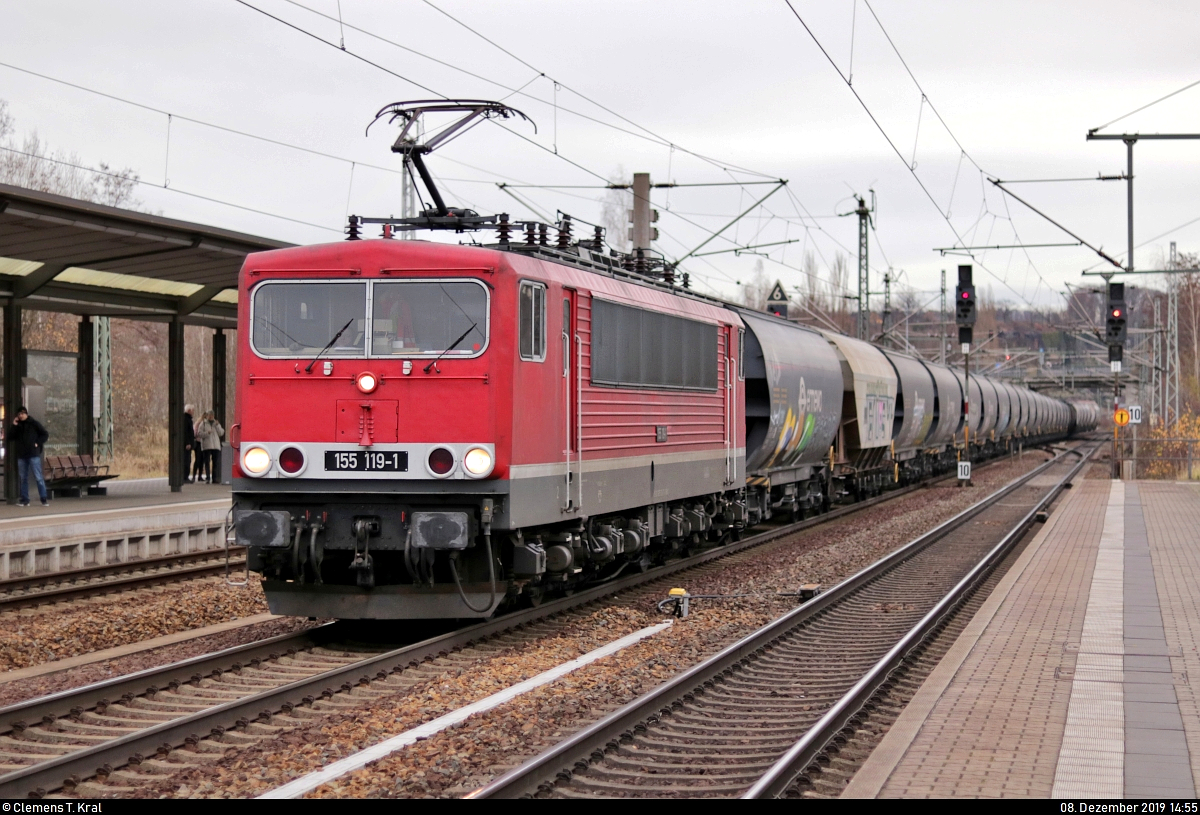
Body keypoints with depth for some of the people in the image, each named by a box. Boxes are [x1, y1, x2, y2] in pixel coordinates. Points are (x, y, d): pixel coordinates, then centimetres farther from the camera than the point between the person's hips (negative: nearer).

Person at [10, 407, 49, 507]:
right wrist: (14, 426, -5)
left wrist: (37, 443, -9)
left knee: (38, 477, -7)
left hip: (33, 454, -5)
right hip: (21, 455, 5)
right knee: (23, 478, 7)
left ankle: (44, 499, -7)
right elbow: (12, 437, 4)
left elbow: (45, 434, 1)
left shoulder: (34, 423, 0)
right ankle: (24, 500, 11)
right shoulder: (17, 425, 11)